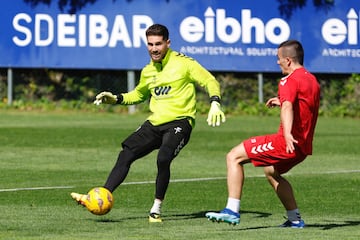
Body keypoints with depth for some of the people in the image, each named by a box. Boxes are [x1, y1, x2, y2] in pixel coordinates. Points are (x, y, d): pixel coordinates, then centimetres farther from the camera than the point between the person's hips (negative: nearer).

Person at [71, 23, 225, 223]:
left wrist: (215, 104, -20)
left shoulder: (183, 63, -5)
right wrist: (116, 99, 17)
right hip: (155, 123, 7)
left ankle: (156, 209, -13)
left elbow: (210, 82, -3)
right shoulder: (148, 71, 15)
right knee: (125, 155, -4)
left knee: (163, 159, -28)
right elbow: (139, 94, 33)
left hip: (179, 122, -7)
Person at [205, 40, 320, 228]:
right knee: (271, 171, 35)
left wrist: (287, 134, -44)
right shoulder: (312, 80, 18)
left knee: (234, 157, -8)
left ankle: (232, 211, -18)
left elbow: (287, 108, -30)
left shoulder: (290, 80, -11)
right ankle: (295, 219, 32)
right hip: (304, 146, 10)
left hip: (287, 143, -10)